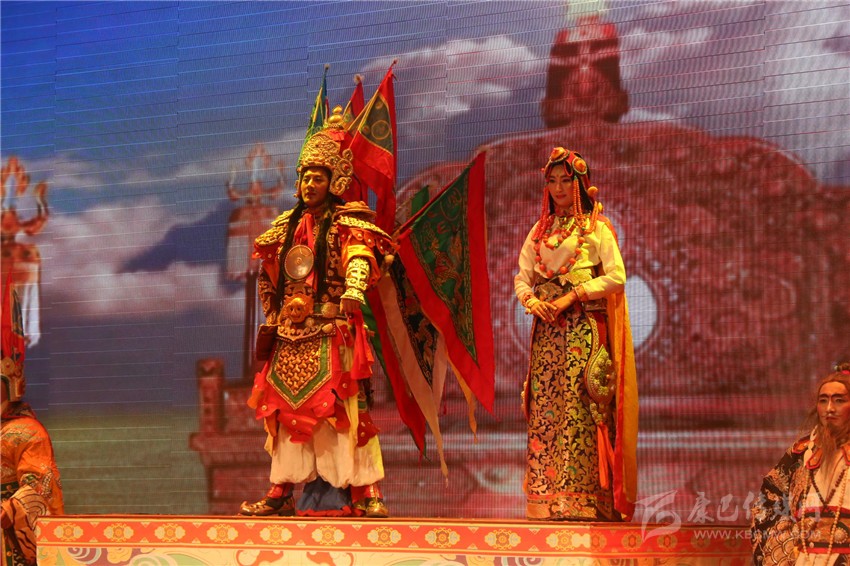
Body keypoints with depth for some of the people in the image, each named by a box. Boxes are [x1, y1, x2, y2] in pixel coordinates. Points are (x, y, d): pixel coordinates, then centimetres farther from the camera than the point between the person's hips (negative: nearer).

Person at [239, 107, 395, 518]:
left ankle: (365, 491, -14)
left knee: (341, 404, -13)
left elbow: (359, 258, -20)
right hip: (291, 330, 6)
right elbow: (270, 276, 24)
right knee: (287, 406, 5)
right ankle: (281, 491, 9)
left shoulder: (346, 222, 0)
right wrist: (272, 317, 19)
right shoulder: (289, 225, 18)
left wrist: (353, 291, -39)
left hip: (331, 329, -6)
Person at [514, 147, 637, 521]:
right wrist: (531, 300, -5)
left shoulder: (597, 228, 4)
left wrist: (573, 296, -13)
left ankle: (583, 499, -14)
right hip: (547, 331, 5)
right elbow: (522, 276, 16)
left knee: (579, 408, -12)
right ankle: (546, 499, -3)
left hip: (584, 331, -5)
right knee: (544, 410, -3)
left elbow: (616, 276, -6)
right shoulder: (539, 231, 19)